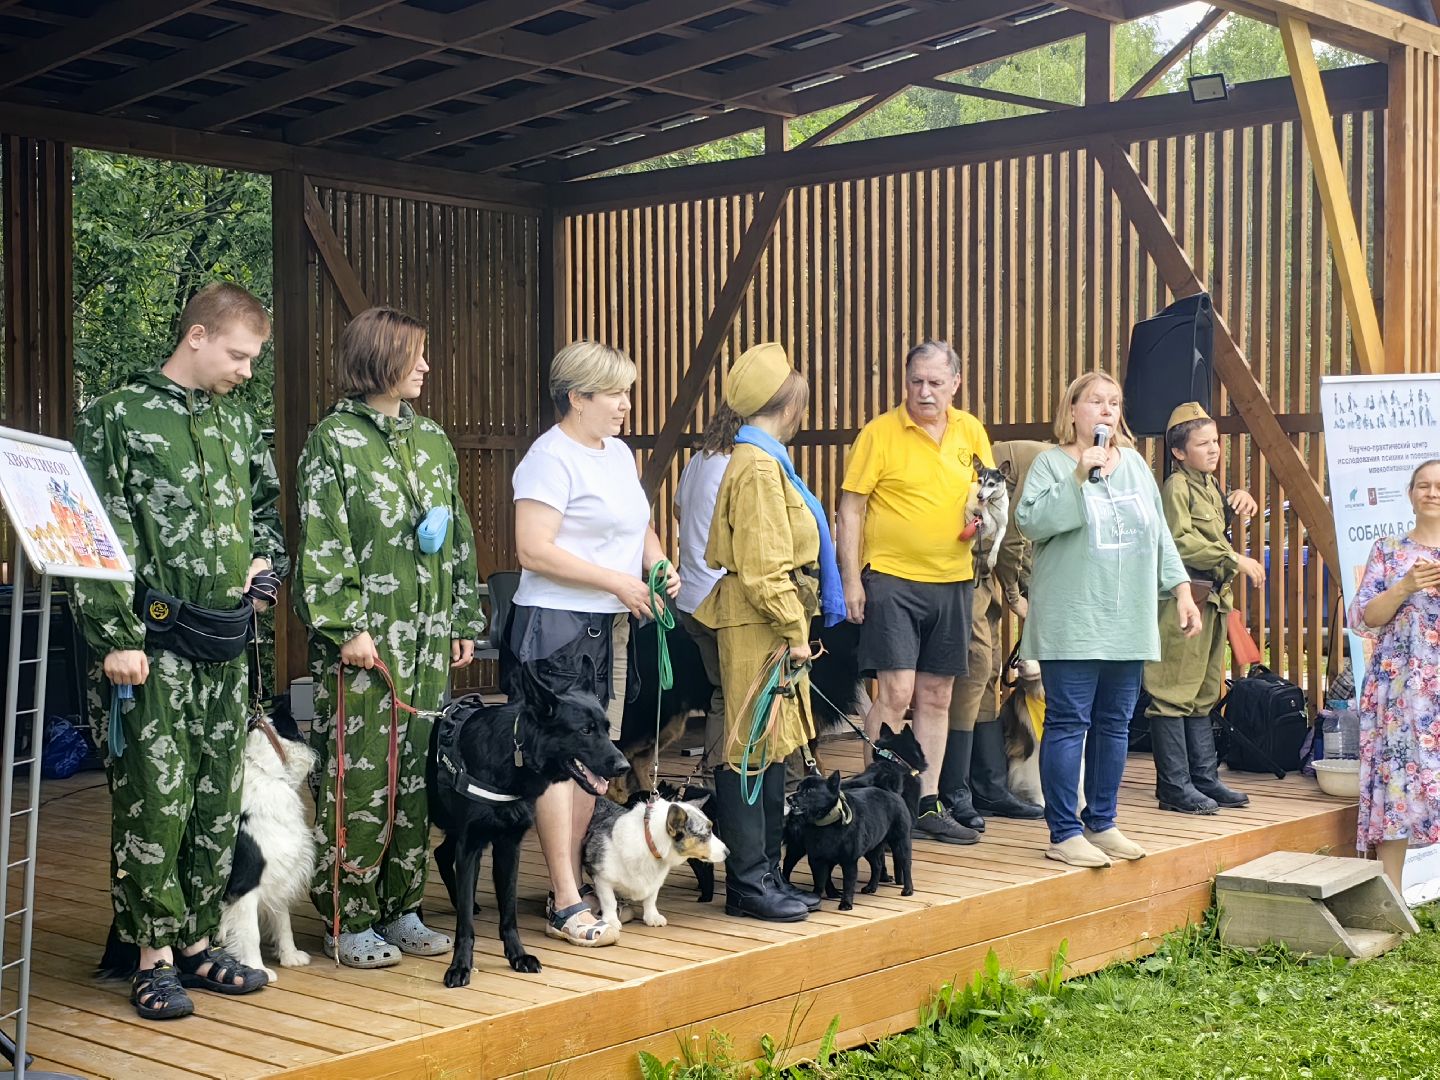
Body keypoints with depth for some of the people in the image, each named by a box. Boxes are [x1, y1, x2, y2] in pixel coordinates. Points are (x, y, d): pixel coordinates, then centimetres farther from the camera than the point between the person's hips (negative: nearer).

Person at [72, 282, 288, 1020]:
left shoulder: (237, 422, 13)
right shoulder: (117, 418, -5)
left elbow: (266, 504, 29)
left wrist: (266, 560, 10)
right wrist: (115, 638, -15)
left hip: (228, 644, 6)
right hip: (156, 643, -6)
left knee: (218, 802, 9)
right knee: (155, 800, -5)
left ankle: (196, 940, 20)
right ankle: (154, 956, 6)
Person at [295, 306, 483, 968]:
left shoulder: (432, 439, 15)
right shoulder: (333, 440, -4)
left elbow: (458, 537, 19)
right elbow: (321, 546, -10)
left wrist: (464, 621, 15)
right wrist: (345, 628, -16)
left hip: (427, 640, 6)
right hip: (365, 642, -6)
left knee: (417, 778, 9)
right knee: (359, 781, -3)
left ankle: (401, 909, 20)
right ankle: (347, 921, 7)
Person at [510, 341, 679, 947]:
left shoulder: (619, 453, 16)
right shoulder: (552, 458, -12)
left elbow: (638, 527, 27)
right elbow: (533, 550, -20)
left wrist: (657, 564, 5)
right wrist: (618, 583, -18)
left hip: (610, 625, 9)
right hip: (559, 624, -9)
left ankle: (572, 885, 19)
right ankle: (566, 905, -3)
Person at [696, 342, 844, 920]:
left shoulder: (766, 460, 17)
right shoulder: (759, 466, -15)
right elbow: (762, 566, -20)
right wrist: (795, 630, -17)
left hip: (771, 621, 10)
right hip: (758, 623, -10)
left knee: (772, 748, 12)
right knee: (751, 750, -5)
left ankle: (767, 875, 19)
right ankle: (747, 884, -1)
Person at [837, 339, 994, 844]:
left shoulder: (971, 431, 8)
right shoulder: (879, 433, -6)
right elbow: (850, 509, -5)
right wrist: (851, 580, -10)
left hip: (952, 581, 5)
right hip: (891, 579, -5)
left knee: (936, 697, 10)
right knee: (896, 692, -10)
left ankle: (928, 803, 17)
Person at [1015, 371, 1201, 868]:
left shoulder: (1134, 463, 16)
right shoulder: (1051, 463, -1)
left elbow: (1159, 534, 18)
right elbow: (1030, 521, -16)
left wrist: (1181, 590, 12)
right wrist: (1079, 478, -22)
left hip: (1128, 623, 6)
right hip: (1072, 623, -6)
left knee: (1114, 724, 10)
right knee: (1069, 723, -5)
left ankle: (1102, 823, 20)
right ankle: (1064, 832, 1)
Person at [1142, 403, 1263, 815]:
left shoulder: (1211, 485, 19)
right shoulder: (1176, 487, -8)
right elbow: (1181, 542, -20)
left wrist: (1238, 499, 18)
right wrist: (1234, 559, -20)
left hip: (1212, 599, 10)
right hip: (1183, 598, -10)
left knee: (1204, 694, 13)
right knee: (1174, 694, -6)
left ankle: (1205, 779, 20)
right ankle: (1174, 787, -4)